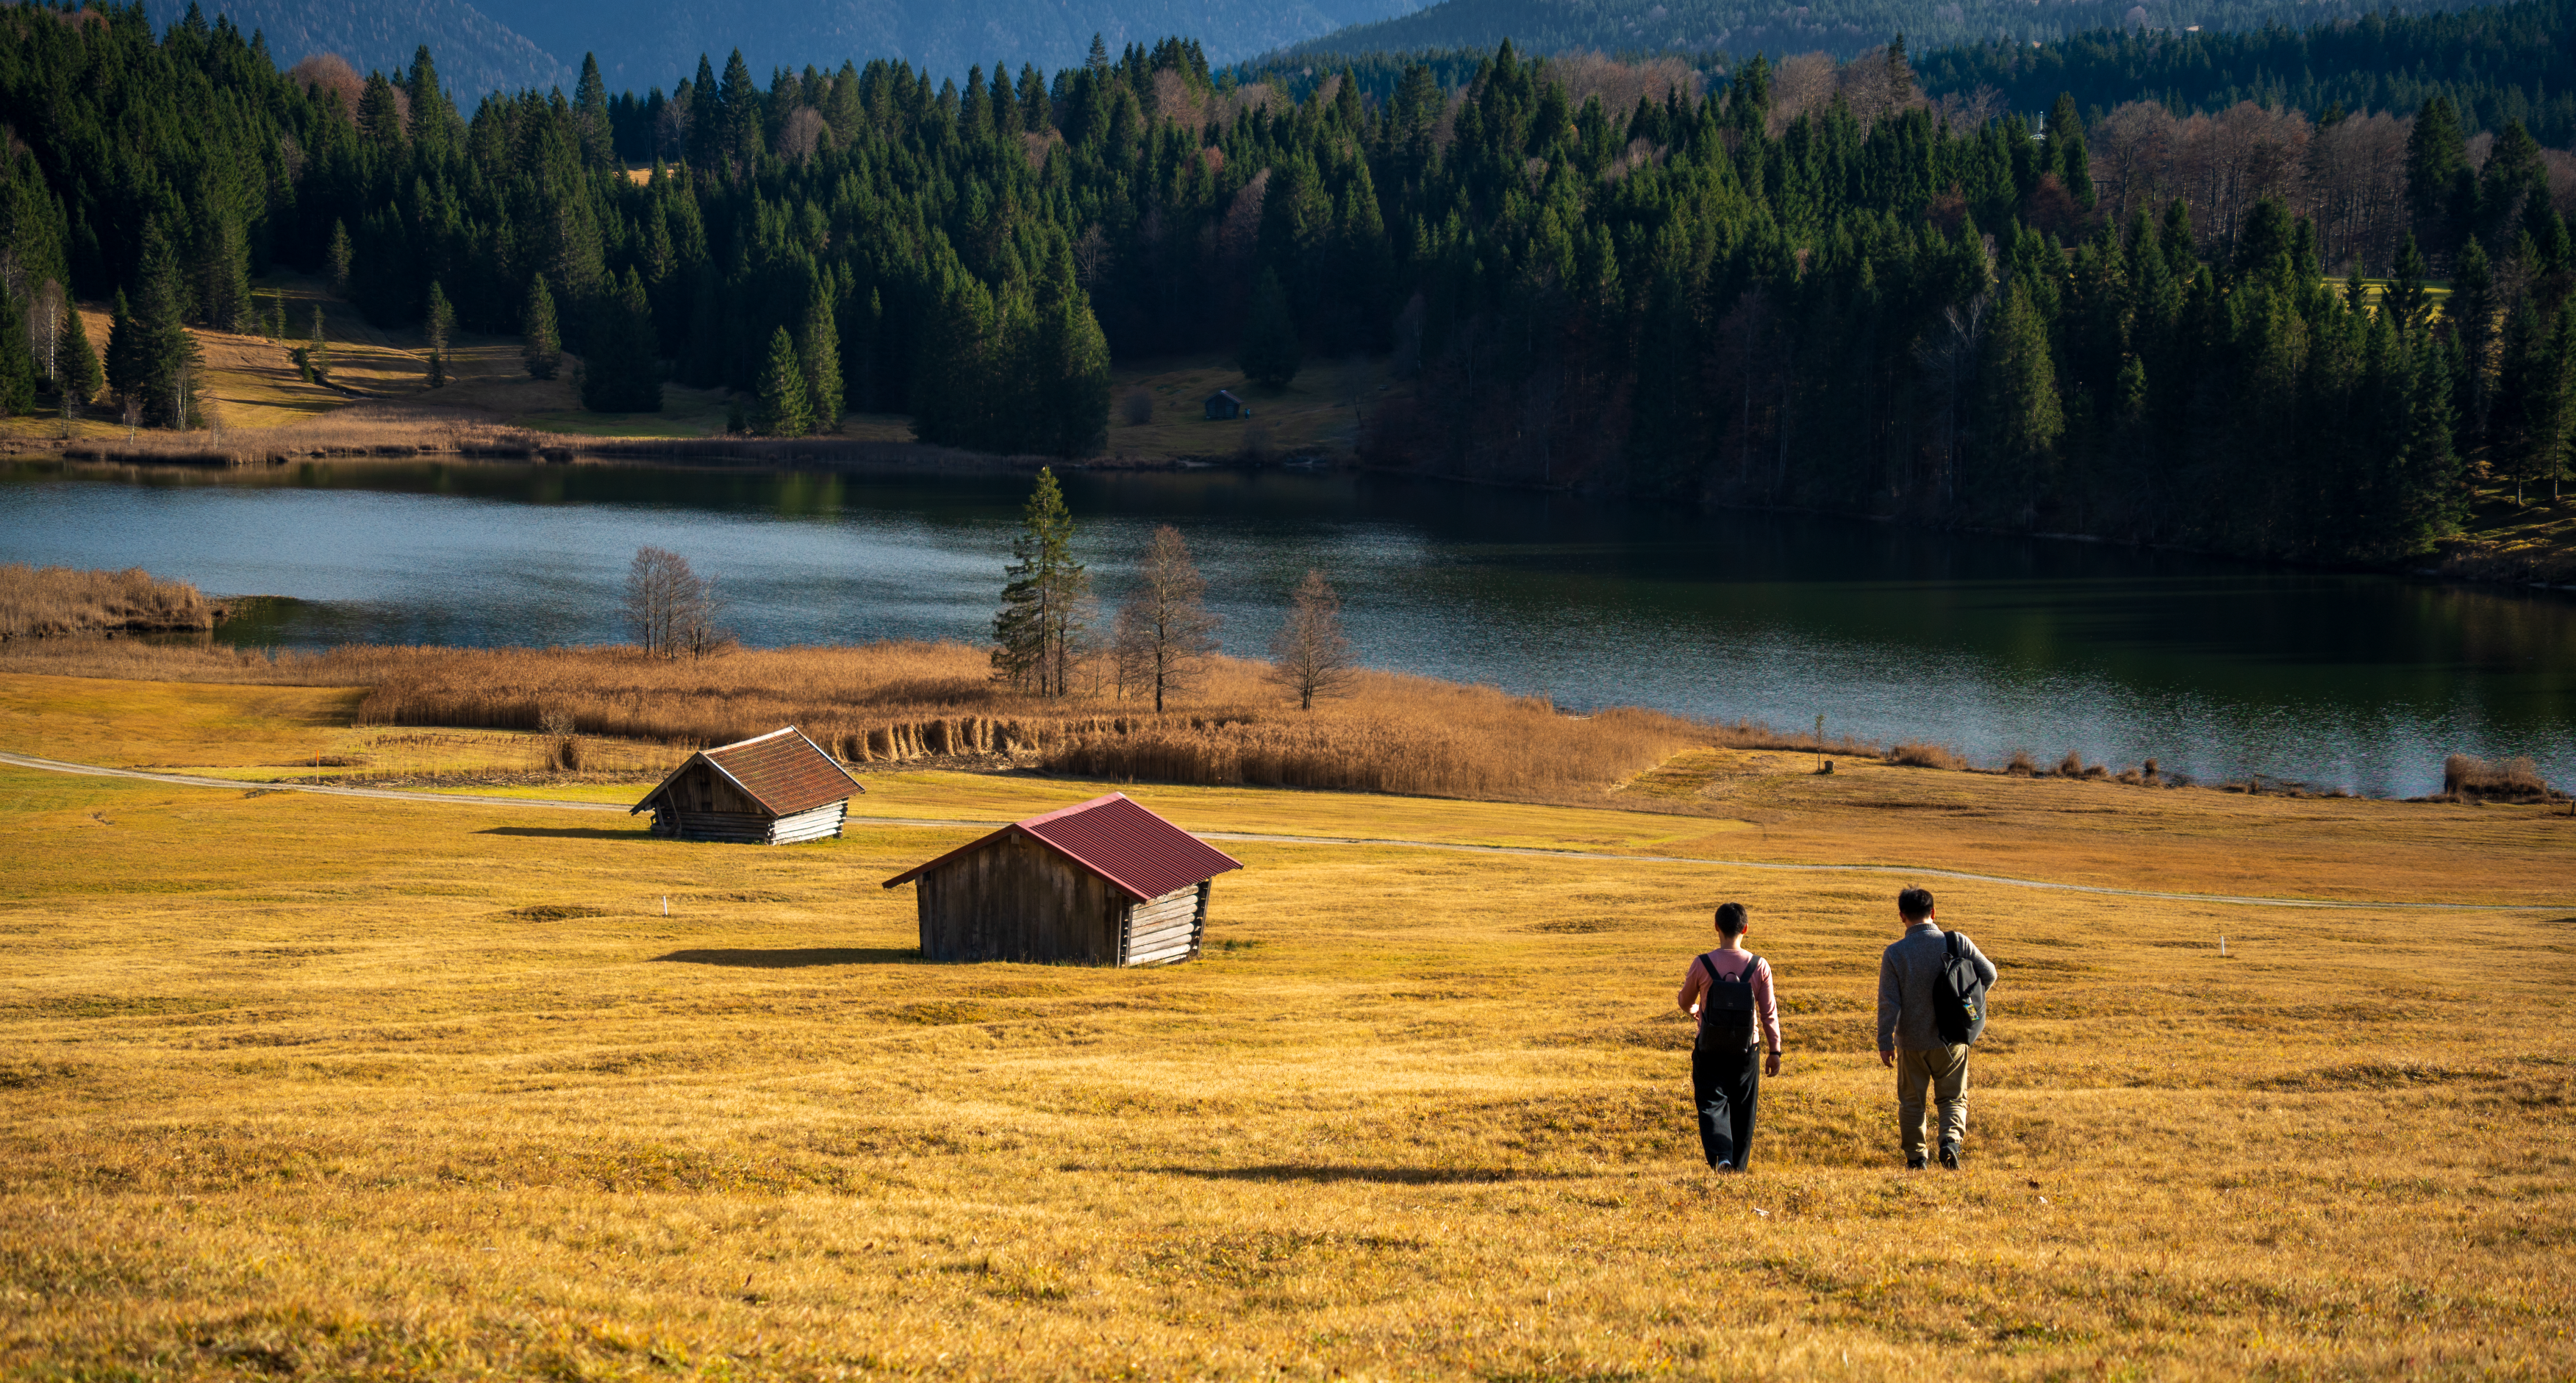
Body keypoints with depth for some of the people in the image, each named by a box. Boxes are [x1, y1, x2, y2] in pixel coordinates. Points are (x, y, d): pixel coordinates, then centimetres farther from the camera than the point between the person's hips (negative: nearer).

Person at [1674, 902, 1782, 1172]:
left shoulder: (1702, 964, -9)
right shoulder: (1759, 967, -7)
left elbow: (1685, 1003, 7)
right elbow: (1769, 1012, -3)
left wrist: (1692, 1007, 32)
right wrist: (1775, 1051, 7)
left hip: (1709, 1049, -1)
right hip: (1745, 1049, 1)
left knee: (1712, 1105, 2)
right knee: (1742, 1110, 14)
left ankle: (1721, 1156, -21)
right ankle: (1739, 1166, 21)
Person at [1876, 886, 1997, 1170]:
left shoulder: (1894, 953, -11)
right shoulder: (1957, 943, -7)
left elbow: (1888, 1002, -12)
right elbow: (1988, 974, 0)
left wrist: (1885, 1043, -6)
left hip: (1911, 1042, -1)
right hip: (1951, 1038, 1)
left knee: (1911, 1101, 14)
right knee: (1953, 1097, 12)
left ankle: (1915, 1157, 18)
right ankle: (1951, 1141, -13)